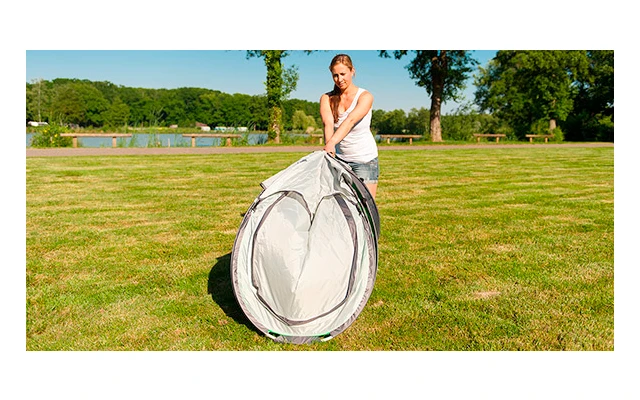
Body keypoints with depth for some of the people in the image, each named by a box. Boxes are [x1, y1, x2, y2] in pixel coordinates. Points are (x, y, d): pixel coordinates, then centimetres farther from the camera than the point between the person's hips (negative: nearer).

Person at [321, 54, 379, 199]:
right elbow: (328, 124, -19)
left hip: (365, 159, -3)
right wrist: (329, 145, -39)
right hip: (339, 159, 3)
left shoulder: (365, 97, -11)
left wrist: (332, 143, -45)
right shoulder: (327, 99, 0)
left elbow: (350, 121, -29)